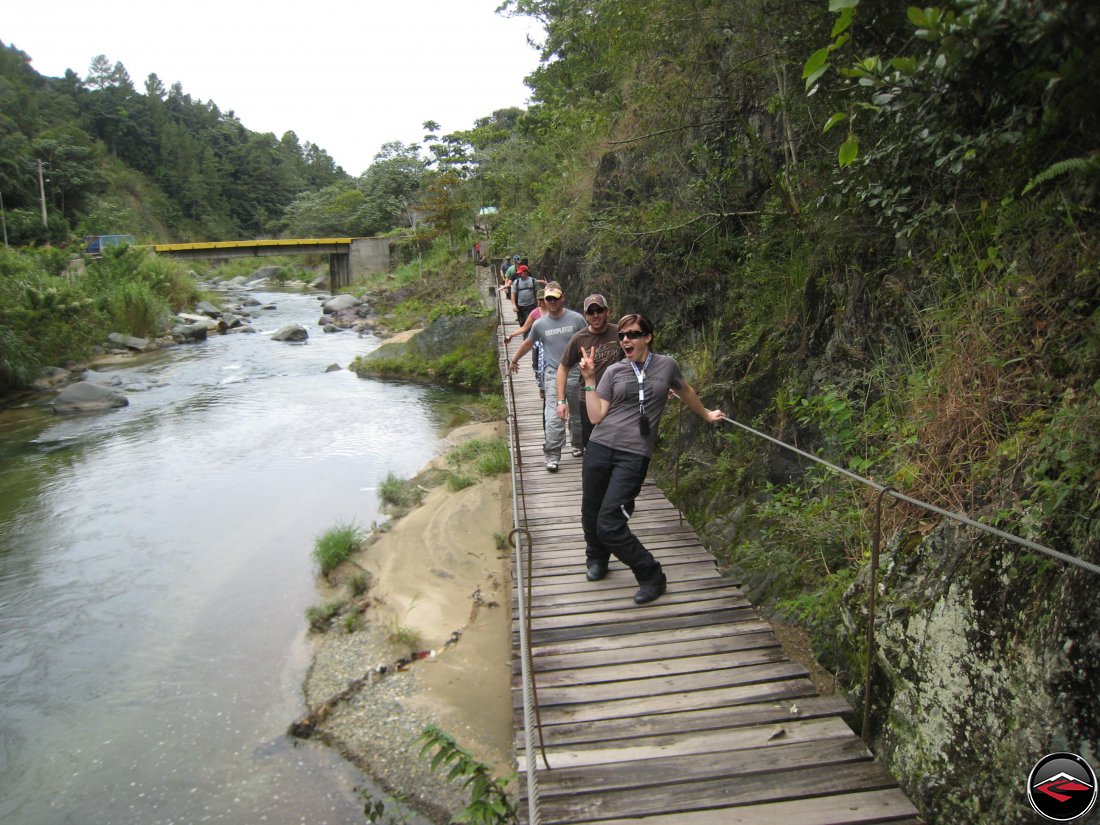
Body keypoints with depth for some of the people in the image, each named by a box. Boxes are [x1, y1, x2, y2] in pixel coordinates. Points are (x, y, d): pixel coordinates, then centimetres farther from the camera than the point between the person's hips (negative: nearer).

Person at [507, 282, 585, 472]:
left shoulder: (576, 319, -3)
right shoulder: (540, 324, 3)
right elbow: (528, 343, 21)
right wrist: (514, 360, 32)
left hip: (575, 373, 0)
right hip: (553, 374, 0)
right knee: (553, 418, -11)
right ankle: (552, 456, -5)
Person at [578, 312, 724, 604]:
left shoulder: (666, 365, 4)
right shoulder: (614, 371, 6)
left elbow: (685, 391, 26)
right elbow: (596, 416, 1)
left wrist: (706, 414, 39)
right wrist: (589, 380, -4)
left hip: (634, 456, -3)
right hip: (600, 448, 3)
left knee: (609, 523, -11)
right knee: (590, 515, 10)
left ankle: (651, 576, 9)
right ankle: (597, 558, 43)